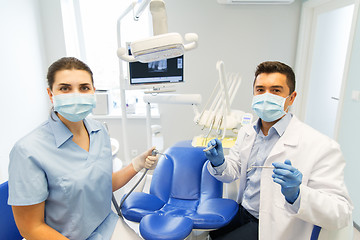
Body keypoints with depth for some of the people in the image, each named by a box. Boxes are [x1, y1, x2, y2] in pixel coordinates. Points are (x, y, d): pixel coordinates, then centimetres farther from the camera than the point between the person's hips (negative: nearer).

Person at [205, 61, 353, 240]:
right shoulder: (246, 132, 0)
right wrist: (219, 163, -15)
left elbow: (342, 213, -19)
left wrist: (295, 195, -37)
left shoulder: (321, 147, -19)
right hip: (241, 212, 6)